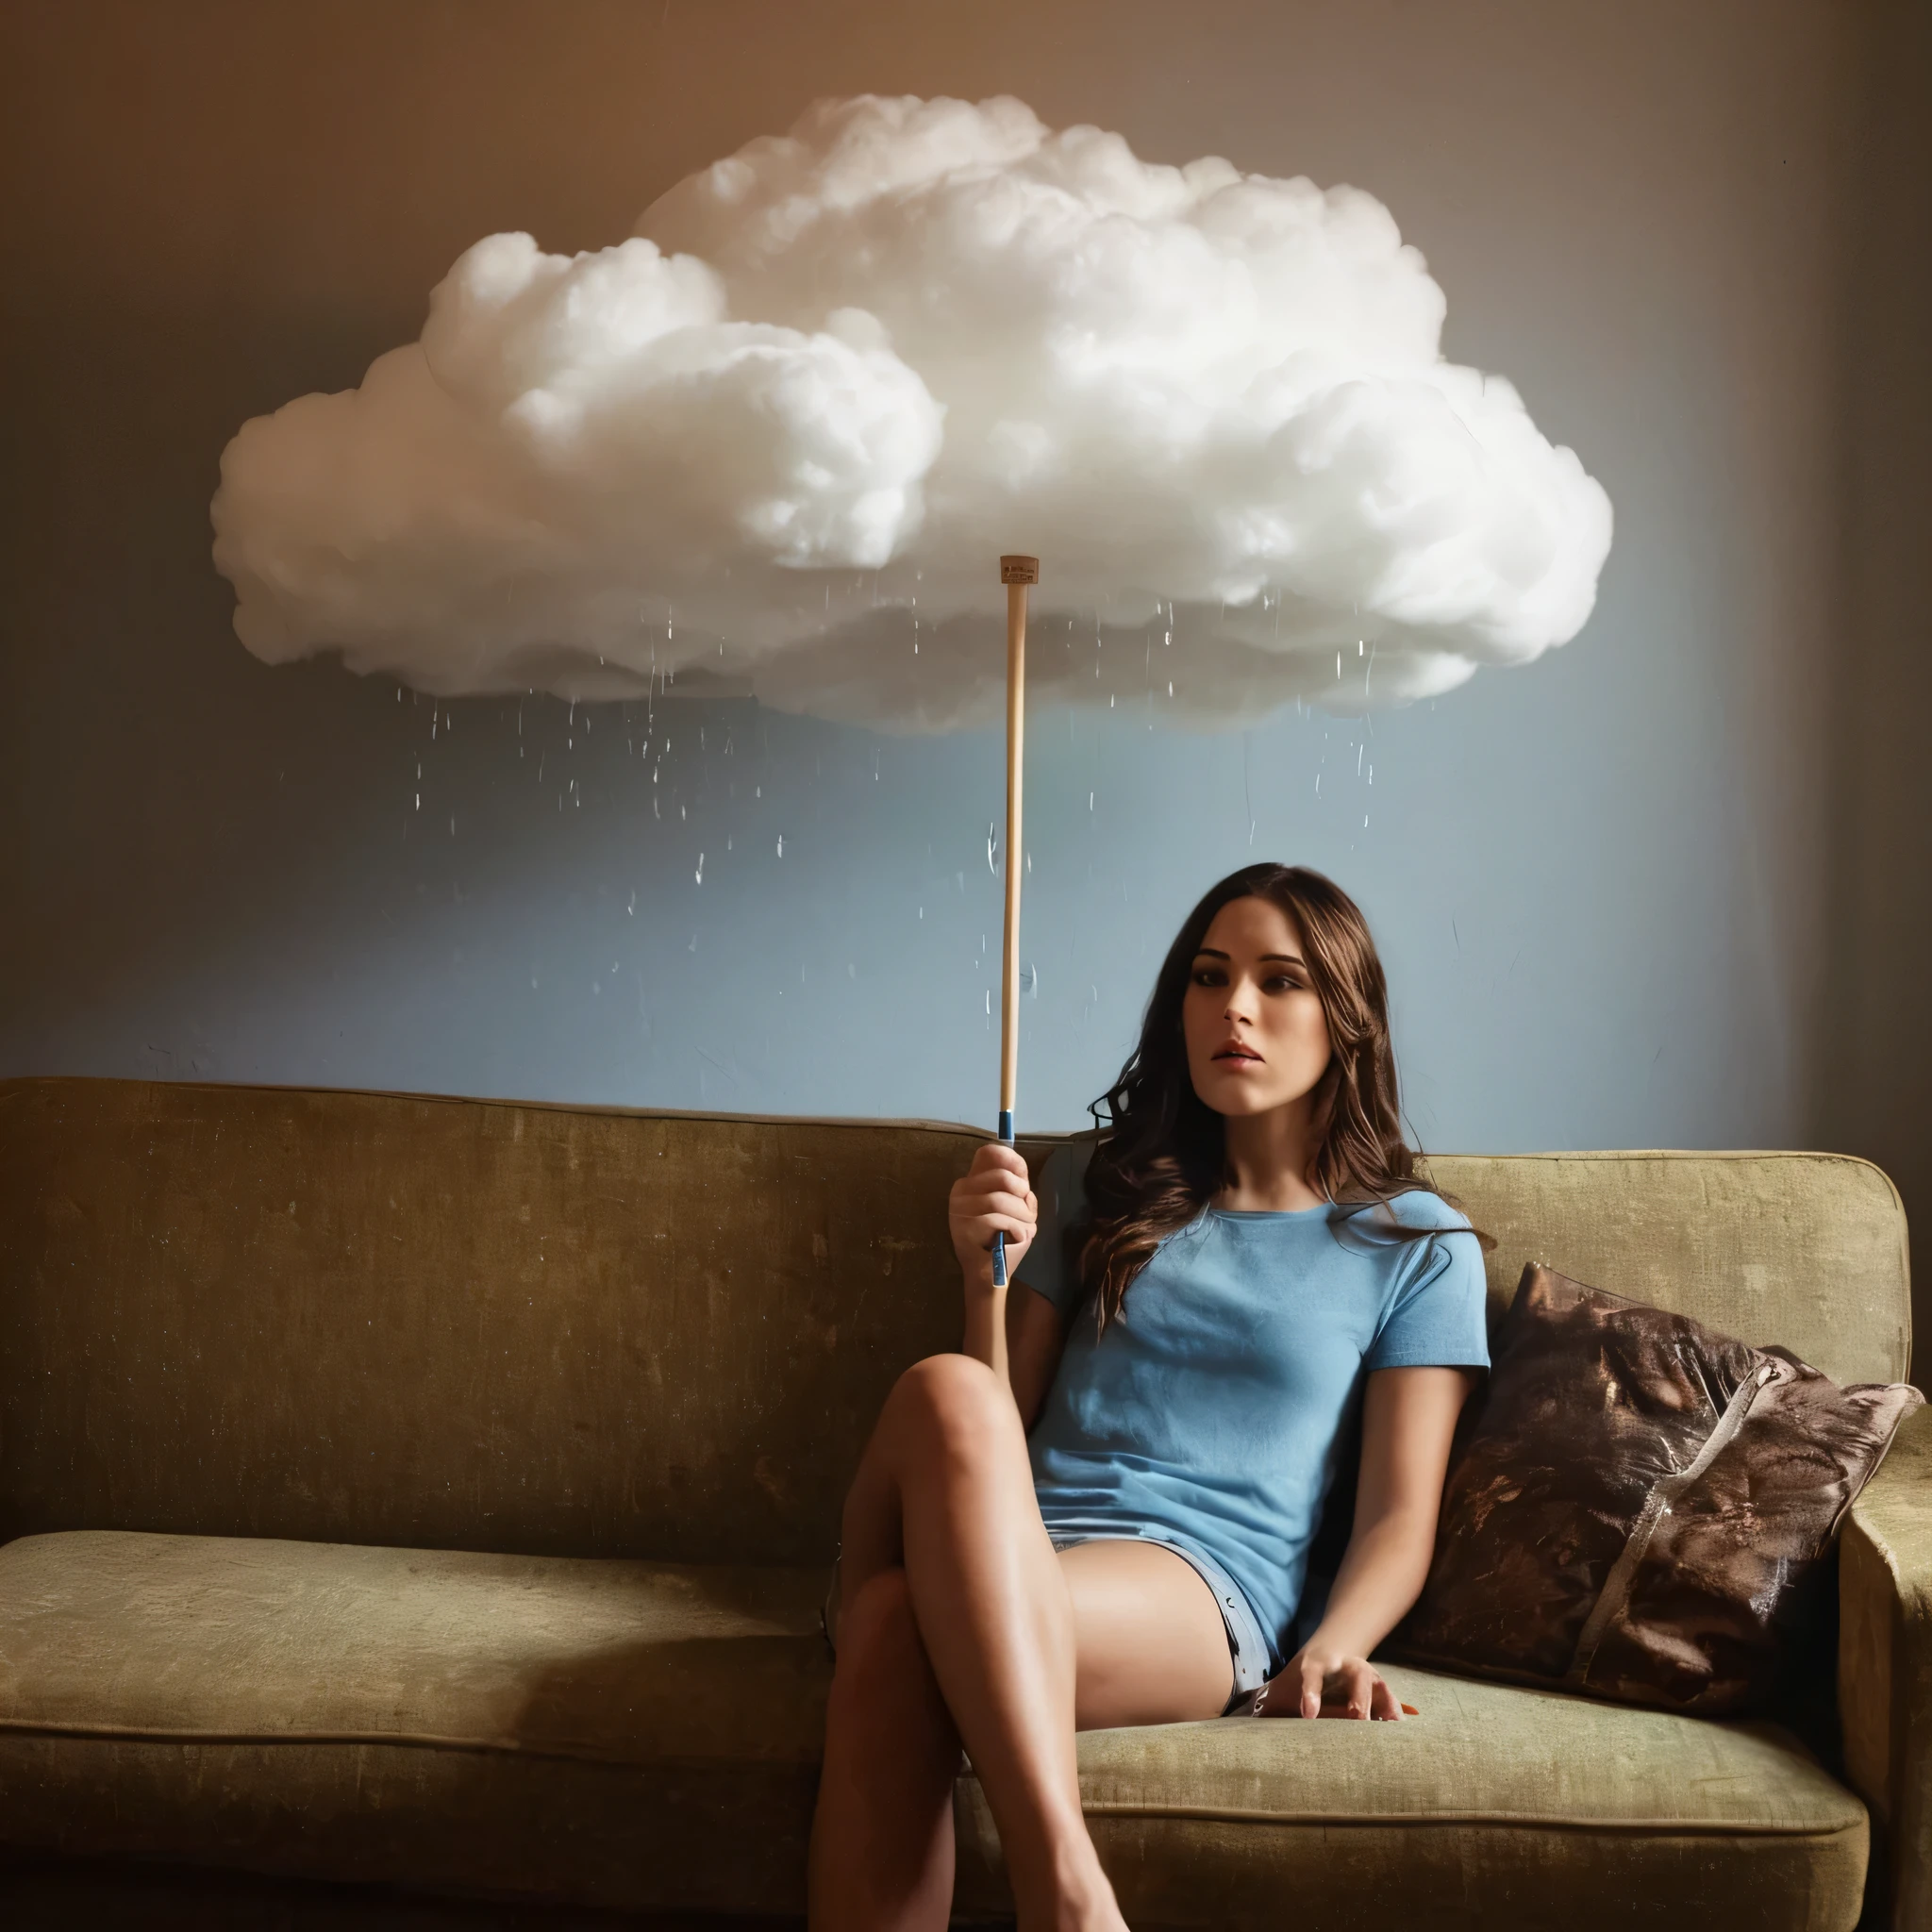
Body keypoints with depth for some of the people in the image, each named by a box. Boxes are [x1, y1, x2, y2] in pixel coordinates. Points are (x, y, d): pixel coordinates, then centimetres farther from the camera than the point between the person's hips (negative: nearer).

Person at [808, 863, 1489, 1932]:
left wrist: (1331, 1648, -13)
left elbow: (1397, 1518, 8)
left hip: (1203, 1584, -3)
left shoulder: (1417, 1245, 15)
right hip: (1013, 1554, 3)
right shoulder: (1102, 1182, 23)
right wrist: (987, 1280, 3)